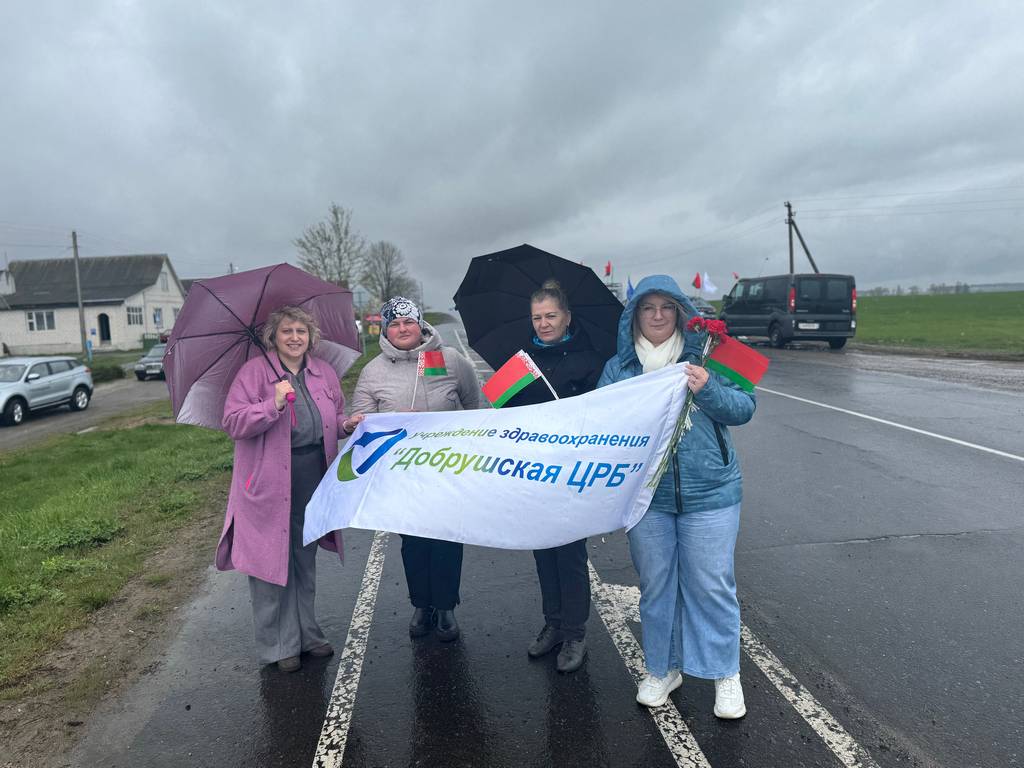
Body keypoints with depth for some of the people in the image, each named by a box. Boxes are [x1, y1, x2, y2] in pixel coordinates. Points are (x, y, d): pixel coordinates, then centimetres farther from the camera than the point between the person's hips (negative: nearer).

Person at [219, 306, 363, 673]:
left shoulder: (324, 372, 8)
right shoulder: (254, 371, -7)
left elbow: (335, 417, 18)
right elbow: (233, 423, -14)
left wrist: (347, 425, -4)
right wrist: (274, 404, -26)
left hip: (313, 481, 5)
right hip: (269, 483, -5)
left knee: (306, 561, 18)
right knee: (271, 562, 2)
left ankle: (306, 634, 33)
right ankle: (278, 645, 18)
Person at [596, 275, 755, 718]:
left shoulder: (706, 357, 3)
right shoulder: (618, 367, 6)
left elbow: (742, 409, -2)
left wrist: (708, 389, -20)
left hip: (709, 493, -1)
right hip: (645, 495, 2)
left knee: (711, 585, 6)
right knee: (655, 584, 13)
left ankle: (726, 674, 27)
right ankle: (662, 668, 33)